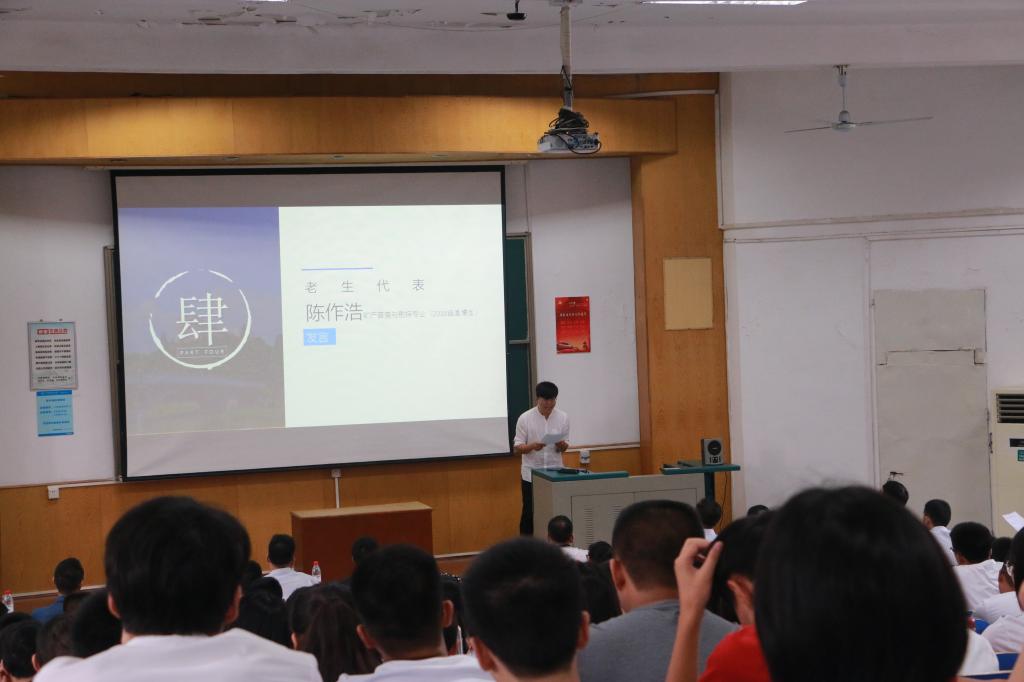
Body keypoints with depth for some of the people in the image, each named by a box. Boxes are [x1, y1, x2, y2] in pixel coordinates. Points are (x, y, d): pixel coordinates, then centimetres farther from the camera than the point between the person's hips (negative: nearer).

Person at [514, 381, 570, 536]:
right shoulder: (525, 418, -8)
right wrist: (532, 446, -26)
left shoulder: (563, 417, -1)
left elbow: (564, 448, 6)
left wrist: (562, 446, -19)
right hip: (531, 474, -2)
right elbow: (517, 448, -6)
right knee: (529, 513, 3)